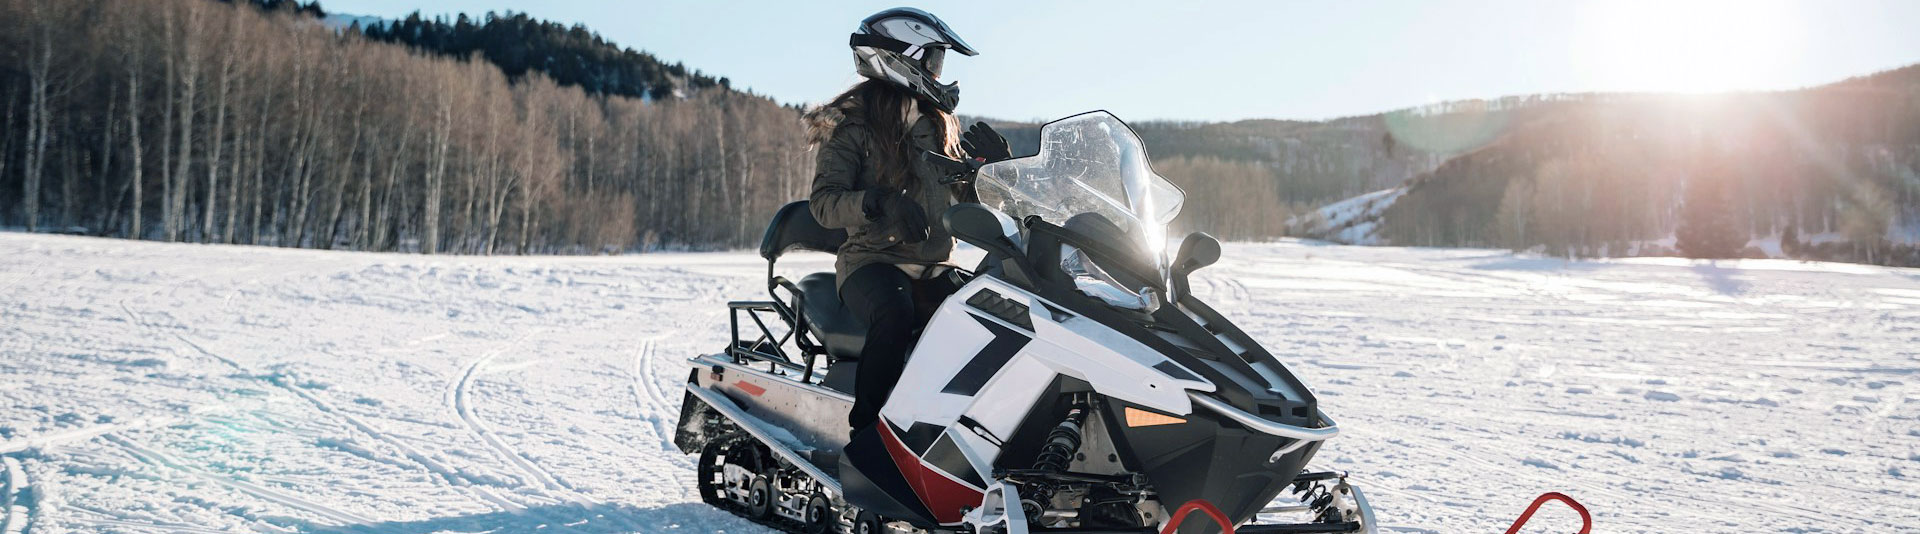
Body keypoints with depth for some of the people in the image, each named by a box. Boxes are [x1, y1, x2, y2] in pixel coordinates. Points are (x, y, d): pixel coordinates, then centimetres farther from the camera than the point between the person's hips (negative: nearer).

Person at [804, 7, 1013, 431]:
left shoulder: (939, 125, 17)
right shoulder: (851, 125, -1)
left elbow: (972, 197, 20)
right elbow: (823, 203, -11)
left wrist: (993, 162, 0)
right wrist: (878, 202, -29)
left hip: (934, 268, 5)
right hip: (871, 261, -5)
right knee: (895, 313, -37)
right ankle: (864, 430, -30)